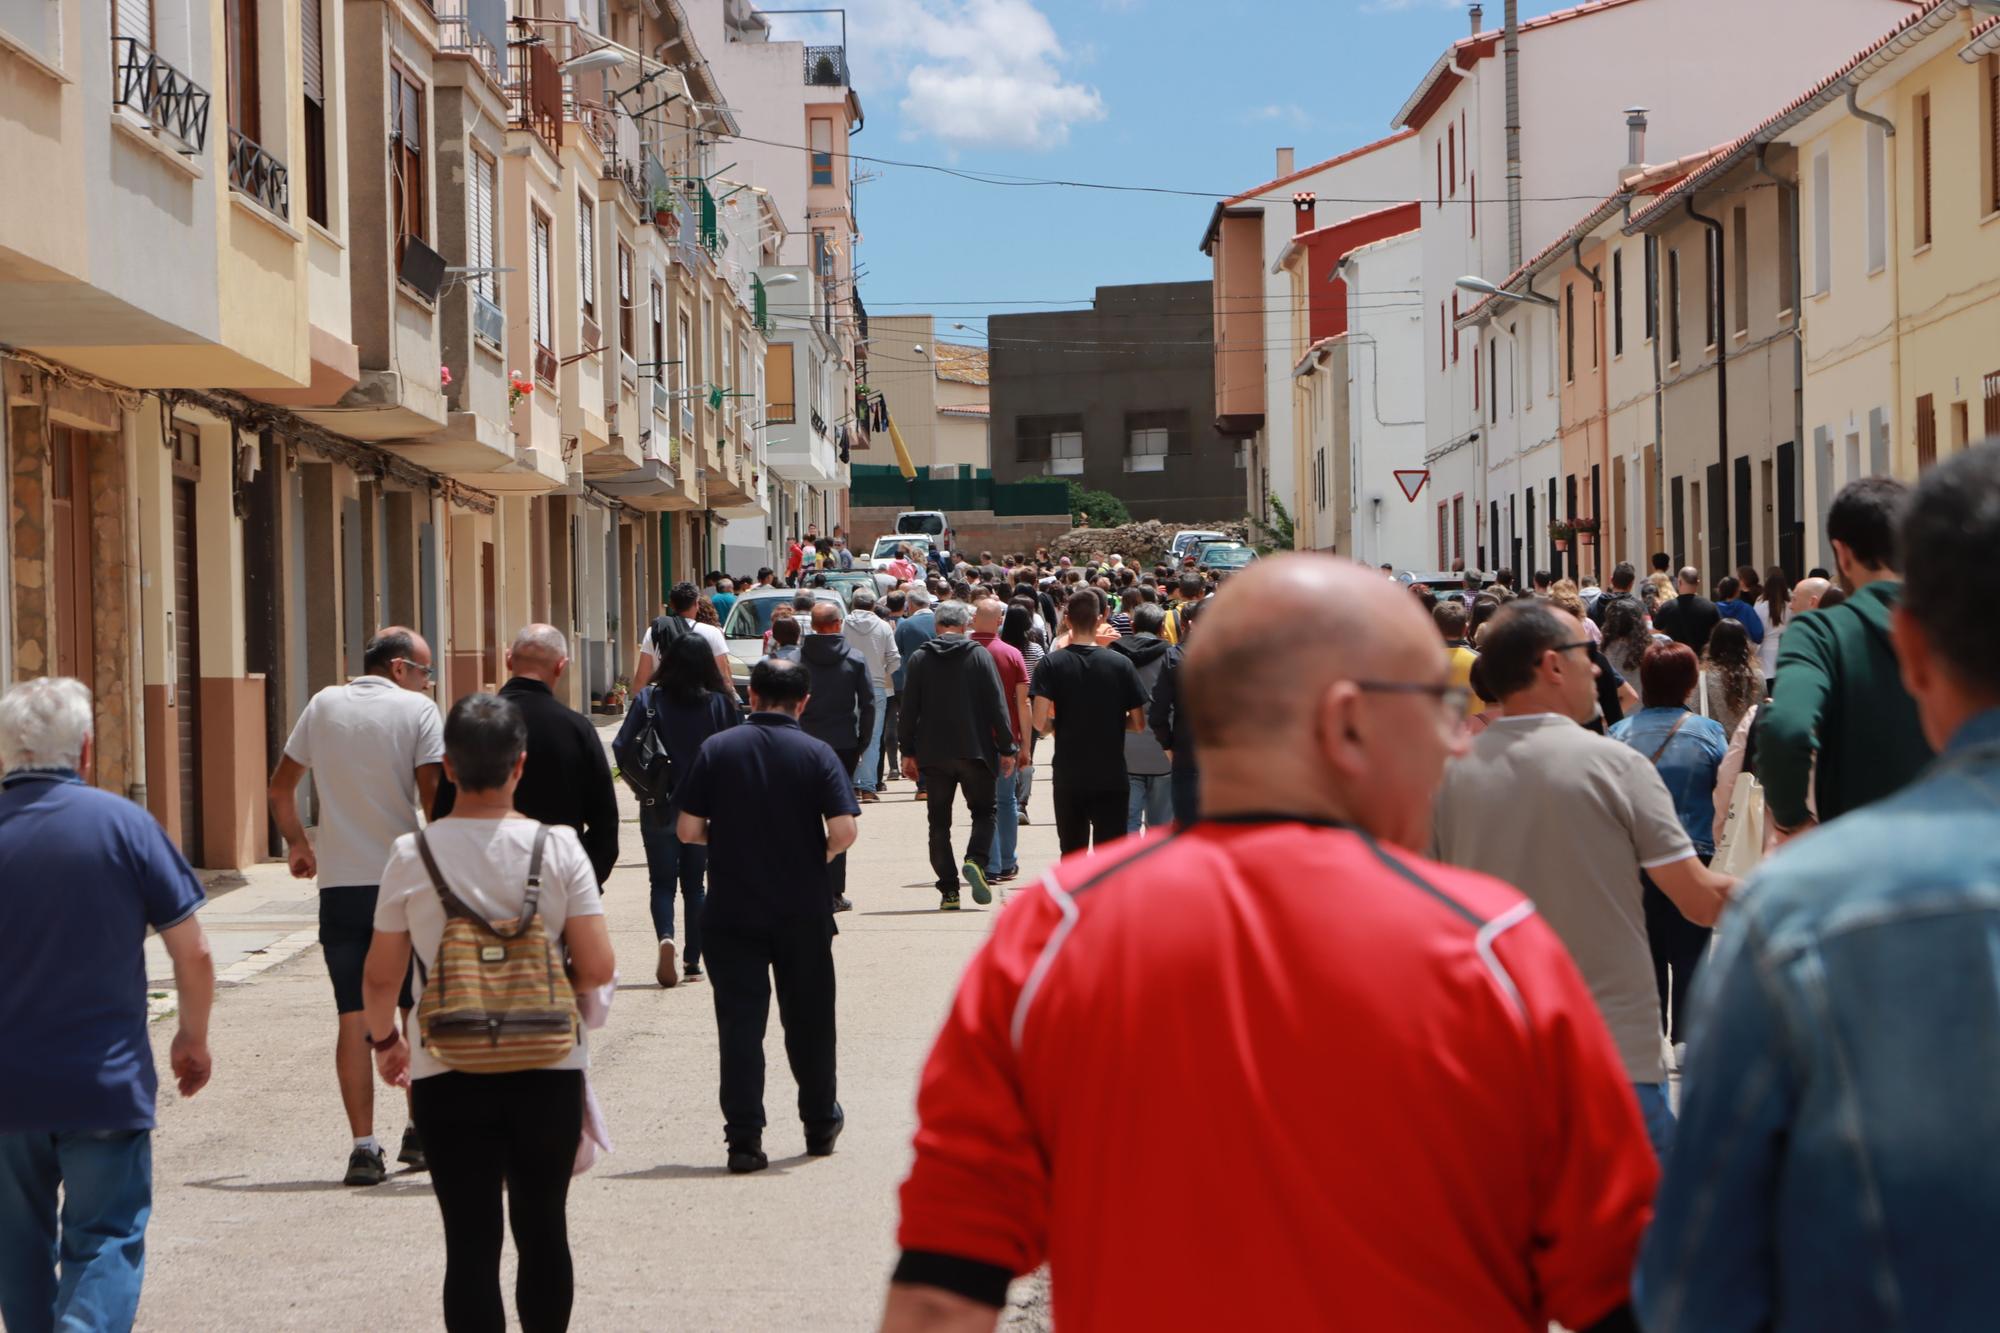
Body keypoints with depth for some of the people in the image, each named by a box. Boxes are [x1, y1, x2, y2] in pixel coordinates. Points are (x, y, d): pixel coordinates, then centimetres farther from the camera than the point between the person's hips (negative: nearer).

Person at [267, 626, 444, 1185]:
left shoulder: (323, 705, 9)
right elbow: (434, 794, -13)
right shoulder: (417, 710, -3)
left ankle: (364, 1144, -6)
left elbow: (280, 787, 15)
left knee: (354, 1015, 2)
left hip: (339, 884, 2)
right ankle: (421, 1132, 17)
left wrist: (297, 843, 30)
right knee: (417, 1010, 13)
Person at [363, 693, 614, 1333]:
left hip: (449, 1079, -1)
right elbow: (598, 967, -8)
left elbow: (381, 977, 1)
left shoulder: (413, 856, -6)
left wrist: (384, 1039, 19)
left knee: (471, 1240, 2)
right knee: (543, 1229, 16)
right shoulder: (558, 848, -7)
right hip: (548, 1072, 1)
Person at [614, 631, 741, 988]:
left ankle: (666, 937, -19)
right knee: (694, 883, 13)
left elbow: (622, 750, -12)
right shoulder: (720, 702, -6)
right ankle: (692, 962, 11)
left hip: (659, 808, -1)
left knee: (662, 882, 8)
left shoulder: (649, 699, -9)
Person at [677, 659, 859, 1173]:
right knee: (807, 1017, 16)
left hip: (732, 909, 0)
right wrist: (819, 854, 7)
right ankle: (820, 1124, 29)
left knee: (740, 1021, 1)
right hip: (804, 911, 0)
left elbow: (689, 830, -5)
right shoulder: (817, 754, -6)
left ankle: (744, 1140, -3)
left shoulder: (717, 749, -4)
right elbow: (843, 831, -15)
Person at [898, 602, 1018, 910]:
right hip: (974, 751, -1)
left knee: (939, 823, 7)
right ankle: (976, 859, -14)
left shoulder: (920, 659, 2)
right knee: (983, 812, 13)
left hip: (933, 754, 1)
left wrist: (908, 751, 9)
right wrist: (1006, 748, 1)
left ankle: (948, 890, 2)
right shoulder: (979, 655, -2)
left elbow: (908, 709, 2)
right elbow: (997, 704, -5)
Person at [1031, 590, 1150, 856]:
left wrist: (1057, 724, 8)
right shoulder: (1120, 664, -4)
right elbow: (1138, 722, -2)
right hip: (1111, 775, -1)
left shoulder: (1051, 664, -6)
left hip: (1068, 776, 1)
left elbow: (1040, 723, -14)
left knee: (1072, 853, 14)